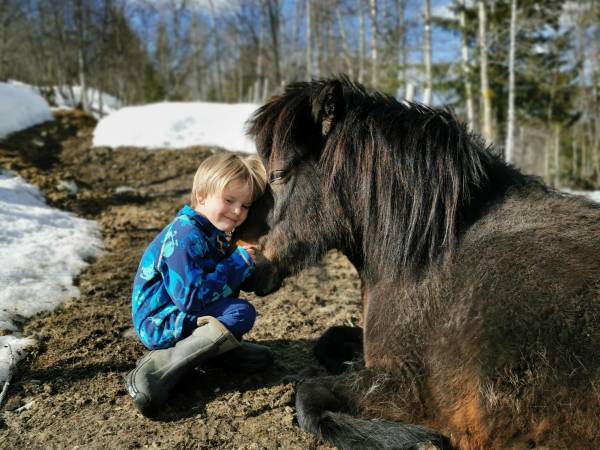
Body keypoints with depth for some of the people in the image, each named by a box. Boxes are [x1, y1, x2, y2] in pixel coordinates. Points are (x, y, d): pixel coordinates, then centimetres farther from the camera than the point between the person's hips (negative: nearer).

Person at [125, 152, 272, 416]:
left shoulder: (215, 236, 9)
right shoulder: (185, 237, -22)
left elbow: (226, 287, 14)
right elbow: (190, 297, -29)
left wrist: (245, 263, -5)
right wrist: (239, 263, -22)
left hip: (180, 314, 10)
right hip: (161, 323, -10)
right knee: (241, 313, -24)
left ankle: (226, 347, 0)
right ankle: (159, 370, -23)